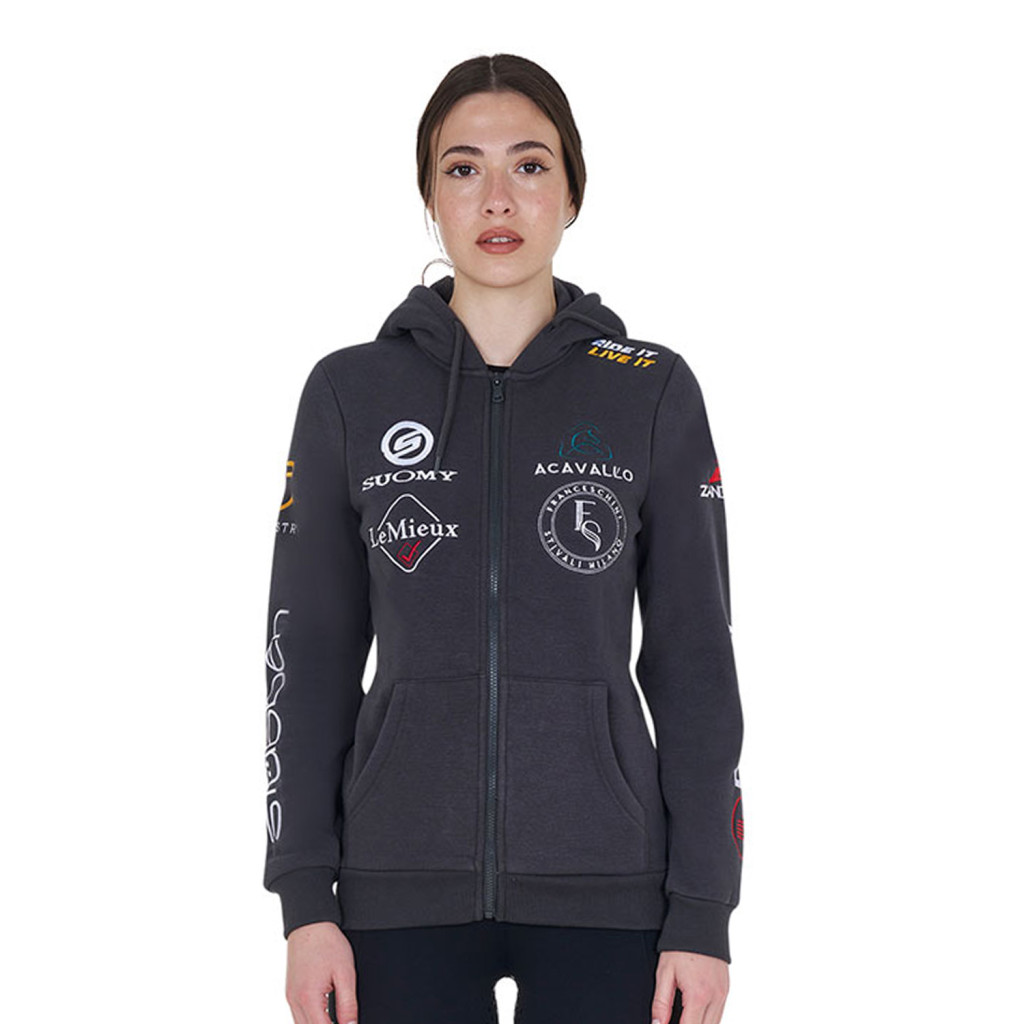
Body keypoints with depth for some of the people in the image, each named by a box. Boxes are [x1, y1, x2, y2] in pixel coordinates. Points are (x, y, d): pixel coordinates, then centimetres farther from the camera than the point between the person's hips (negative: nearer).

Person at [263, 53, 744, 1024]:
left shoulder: (654, 392, 2)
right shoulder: (351, 392, 4)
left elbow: (693, 661, 1)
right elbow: (309, 655, 4)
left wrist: (703, 914, -4)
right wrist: (306, 902, -1)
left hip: (603, 887, 0)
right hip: (406, 885, 1)